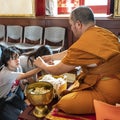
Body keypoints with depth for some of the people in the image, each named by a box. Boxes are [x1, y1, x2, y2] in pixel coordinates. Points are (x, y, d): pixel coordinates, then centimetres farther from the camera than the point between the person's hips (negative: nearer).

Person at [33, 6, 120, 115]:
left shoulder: (83, 44, -25)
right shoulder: (102, 32, 2)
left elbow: (57, 71, -9)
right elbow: (70, 53, 18)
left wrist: (42, 65, 11)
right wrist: (50, 57, 26)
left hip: (108, 92, -9)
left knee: (64, 104, -8)